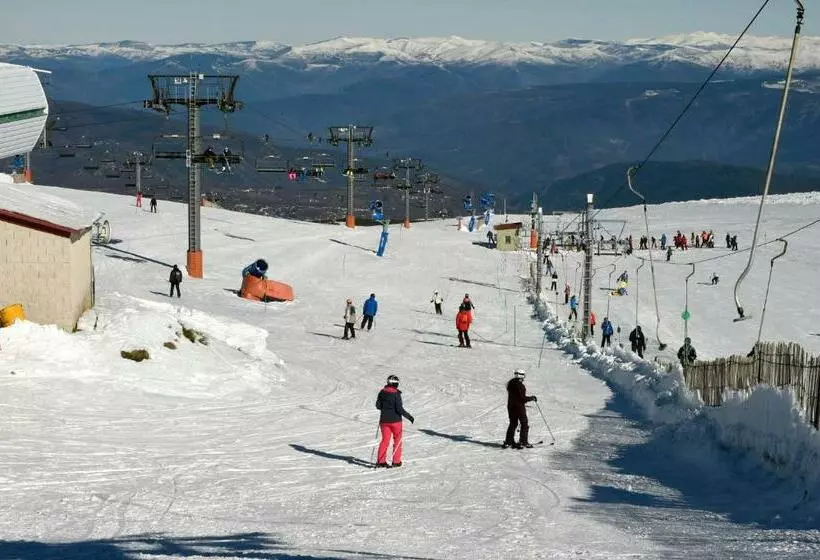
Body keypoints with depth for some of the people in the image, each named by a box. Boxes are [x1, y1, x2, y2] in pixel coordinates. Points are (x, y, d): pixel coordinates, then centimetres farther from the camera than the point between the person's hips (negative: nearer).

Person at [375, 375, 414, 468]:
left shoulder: (382, 392, -1)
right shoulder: (396, 394, -16)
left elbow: (378, 406, 6)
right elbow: (399, 409, -18)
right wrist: (409, 416, -8)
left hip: (384, 420, 4)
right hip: (395, 420, -4)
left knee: (385, 439, 10)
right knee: (397, 440, 11)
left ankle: (381, 461, 4)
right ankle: (396, 461, 11)